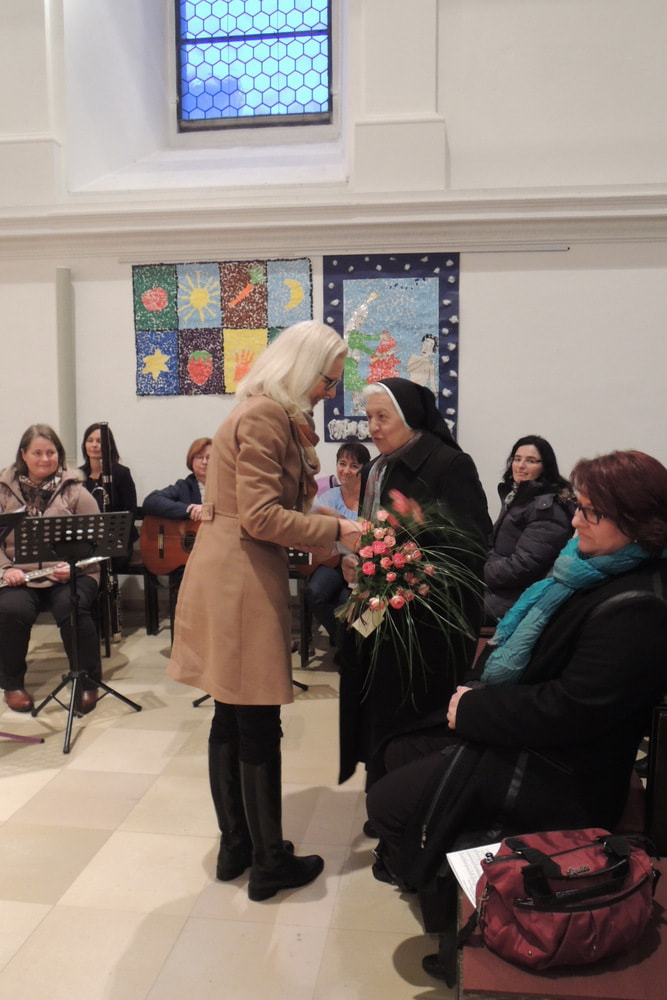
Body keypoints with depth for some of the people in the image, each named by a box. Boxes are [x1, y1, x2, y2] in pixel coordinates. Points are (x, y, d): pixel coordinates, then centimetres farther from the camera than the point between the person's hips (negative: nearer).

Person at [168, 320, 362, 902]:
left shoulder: (272, 415, 17)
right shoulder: (264, 416, -14)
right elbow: (260, 516, -19)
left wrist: (330, 529, 6)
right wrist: (335, 529, -14)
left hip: (234, 580, 10)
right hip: (241, 583, -10)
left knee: (231, 719, 16)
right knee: (259, 728, 1)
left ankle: (236, 846, 30)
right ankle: (269, 864, 17)